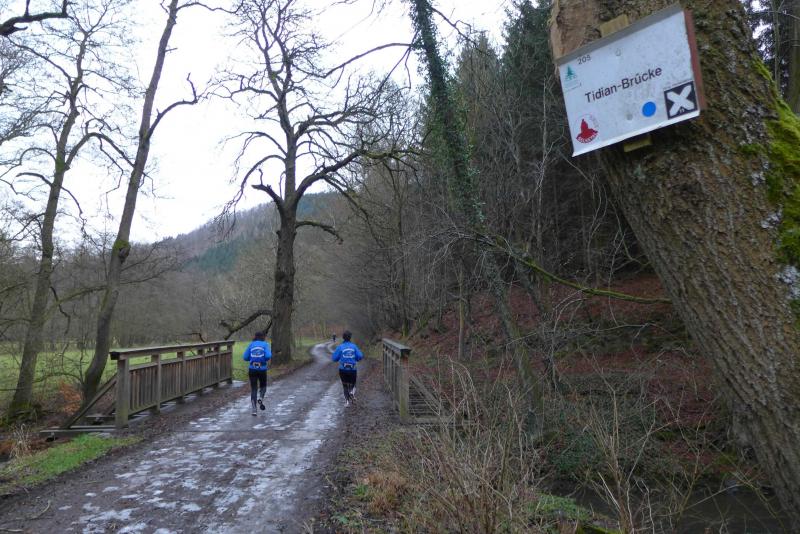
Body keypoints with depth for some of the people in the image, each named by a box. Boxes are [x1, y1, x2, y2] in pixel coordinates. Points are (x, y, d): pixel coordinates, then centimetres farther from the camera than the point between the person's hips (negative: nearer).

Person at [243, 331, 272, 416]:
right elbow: (268, 356, -13)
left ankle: (254, 410, 0)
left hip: (252, 369, 1)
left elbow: (245, 357, 3)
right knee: (263, 386, 22)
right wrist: (265, 359, 9)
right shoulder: (265, 344, 0)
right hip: (262, 369, -1)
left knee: (253, 389, 9)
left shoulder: (251, 344, 6)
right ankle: (260, 398, -5)